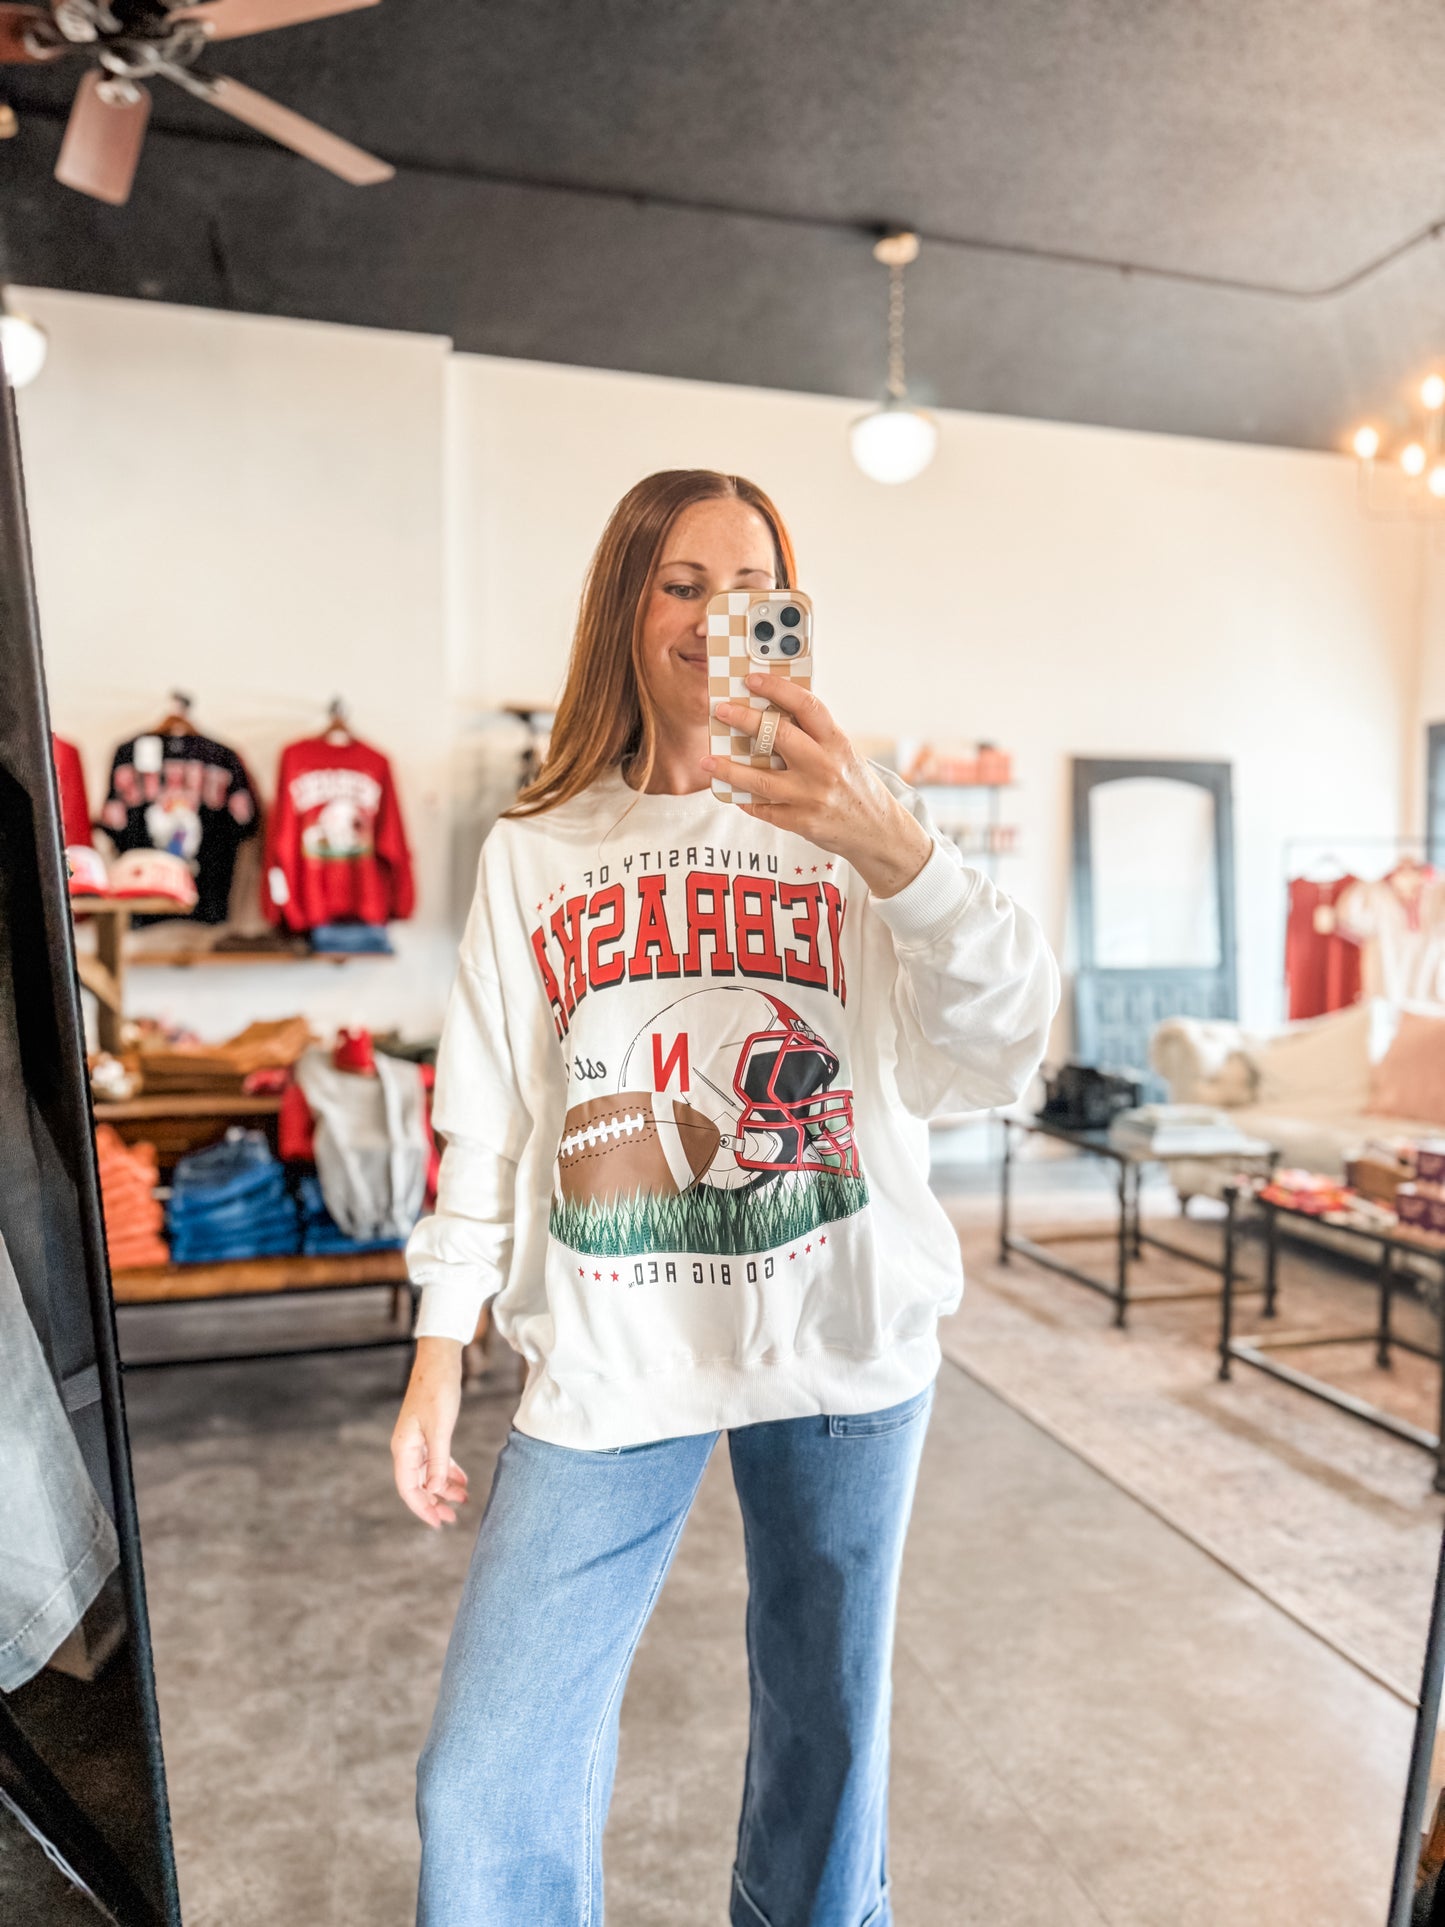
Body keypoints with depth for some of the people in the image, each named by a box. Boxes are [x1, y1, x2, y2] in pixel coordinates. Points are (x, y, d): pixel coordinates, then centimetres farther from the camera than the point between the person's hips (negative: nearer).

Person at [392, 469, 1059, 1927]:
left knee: (826, 1737, 18)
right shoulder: (534, 853, 4)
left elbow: (994, 1063, -15)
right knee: (486, 1794, 0)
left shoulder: (847, 832, -1)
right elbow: (487, 1120, 6)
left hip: (843, 1352, 0)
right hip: (608, 1359, 1)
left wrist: (896, 847, -31)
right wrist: (439, 1353, 3)